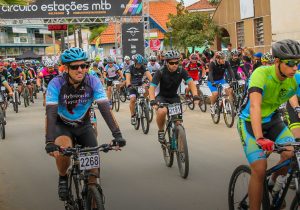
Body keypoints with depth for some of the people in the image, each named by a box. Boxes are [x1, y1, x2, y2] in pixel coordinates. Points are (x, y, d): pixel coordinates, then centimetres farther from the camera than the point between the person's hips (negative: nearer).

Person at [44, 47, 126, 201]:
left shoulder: (93, 82, -21)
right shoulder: (56, 84, -25)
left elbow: (105, 108, -26)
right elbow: (50, 113, -33)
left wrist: (117, 134, -37)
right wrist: (49, 142, -45)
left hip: (83, 125, 2)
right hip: (62, 125, -2)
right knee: (63, 148, -32)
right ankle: (63, 178, -2)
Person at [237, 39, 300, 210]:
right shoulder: (262, 74, -29)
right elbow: (255, 106, -40)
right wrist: (259, 139, -52)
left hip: (272, 120, 4)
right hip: (250, 122, -4)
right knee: (259, 169, -18)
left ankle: (274, 184, 11)